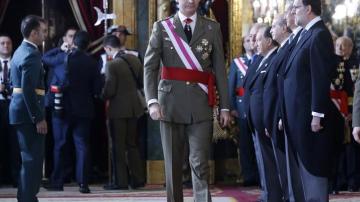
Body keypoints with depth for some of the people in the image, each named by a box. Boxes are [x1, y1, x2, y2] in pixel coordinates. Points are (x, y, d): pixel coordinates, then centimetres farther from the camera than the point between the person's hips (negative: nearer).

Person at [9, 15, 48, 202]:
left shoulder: (20, 51, 15)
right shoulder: (31, 54, -17)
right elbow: (28, 89, -24)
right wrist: (39, 118, -22)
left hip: (19, 109, 10)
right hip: (29, 112, -10)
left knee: (29, 158, 18)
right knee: (33, 159, -5)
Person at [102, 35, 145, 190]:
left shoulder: (112, 65, -17)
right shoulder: (134, 59, 2)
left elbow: (109, 90, -16)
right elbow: (142, 81, 8)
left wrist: (103, 96, 4)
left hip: (118, 109, -6)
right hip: (134, 107, 6)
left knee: (118, 146, 3)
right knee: (132, 144, 15)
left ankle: (121, 181, 5)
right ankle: (138, 179, 16)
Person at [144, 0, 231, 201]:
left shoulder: (212, 28, 9)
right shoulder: (162, 27, 6)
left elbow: (220, 69, 7)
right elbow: (150, 66, 0)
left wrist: (225, 106, 2)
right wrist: (152, 101, -13)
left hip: (201, 106, 0)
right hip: (170, 104, 0)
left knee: (200, 164, -6)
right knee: (173, 163, 7)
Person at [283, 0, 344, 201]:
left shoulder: (320, 35, -13)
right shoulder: (306, 34, 15)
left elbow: (321, 78, -19)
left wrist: (317, 115, -21)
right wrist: (286, 116, 15)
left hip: (309, 116, -9)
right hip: (297, 117, 9)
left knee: (312, 168, -3)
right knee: (298, 170, 13)